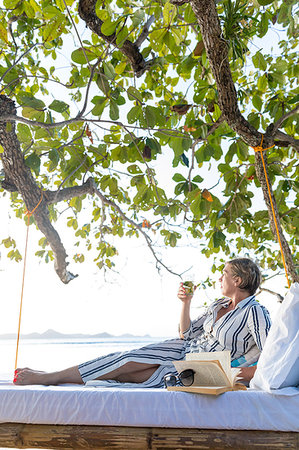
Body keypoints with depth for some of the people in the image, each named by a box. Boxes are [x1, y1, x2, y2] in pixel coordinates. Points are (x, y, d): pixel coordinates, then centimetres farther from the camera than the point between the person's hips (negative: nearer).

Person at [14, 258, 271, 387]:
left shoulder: (255, 313, -11)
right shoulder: (219, 305, 11)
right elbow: (187, 334, 13)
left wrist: (250, 372, -32)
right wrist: (186, 303, 2)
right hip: (181, 351, 6)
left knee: (124, 366, -14)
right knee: (125, 358, -12)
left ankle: (47, 378, -5)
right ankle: (49, 377, -4)